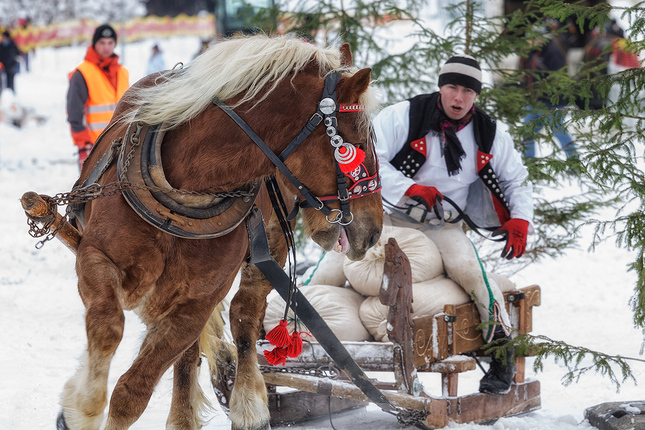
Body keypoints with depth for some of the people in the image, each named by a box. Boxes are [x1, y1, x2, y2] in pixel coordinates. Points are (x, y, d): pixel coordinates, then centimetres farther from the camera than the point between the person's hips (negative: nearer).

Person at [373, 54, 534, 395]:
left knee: (468, 269, -25)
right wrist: (410, 189, -25)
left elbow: (517, 179, 15)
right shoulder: (402, 117, -10)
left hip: (442, 226, 0)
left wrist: (520, 219, -2)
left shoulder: (489, 135, 2)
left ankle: (502, 348, -12)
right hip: (389, 214, 0)